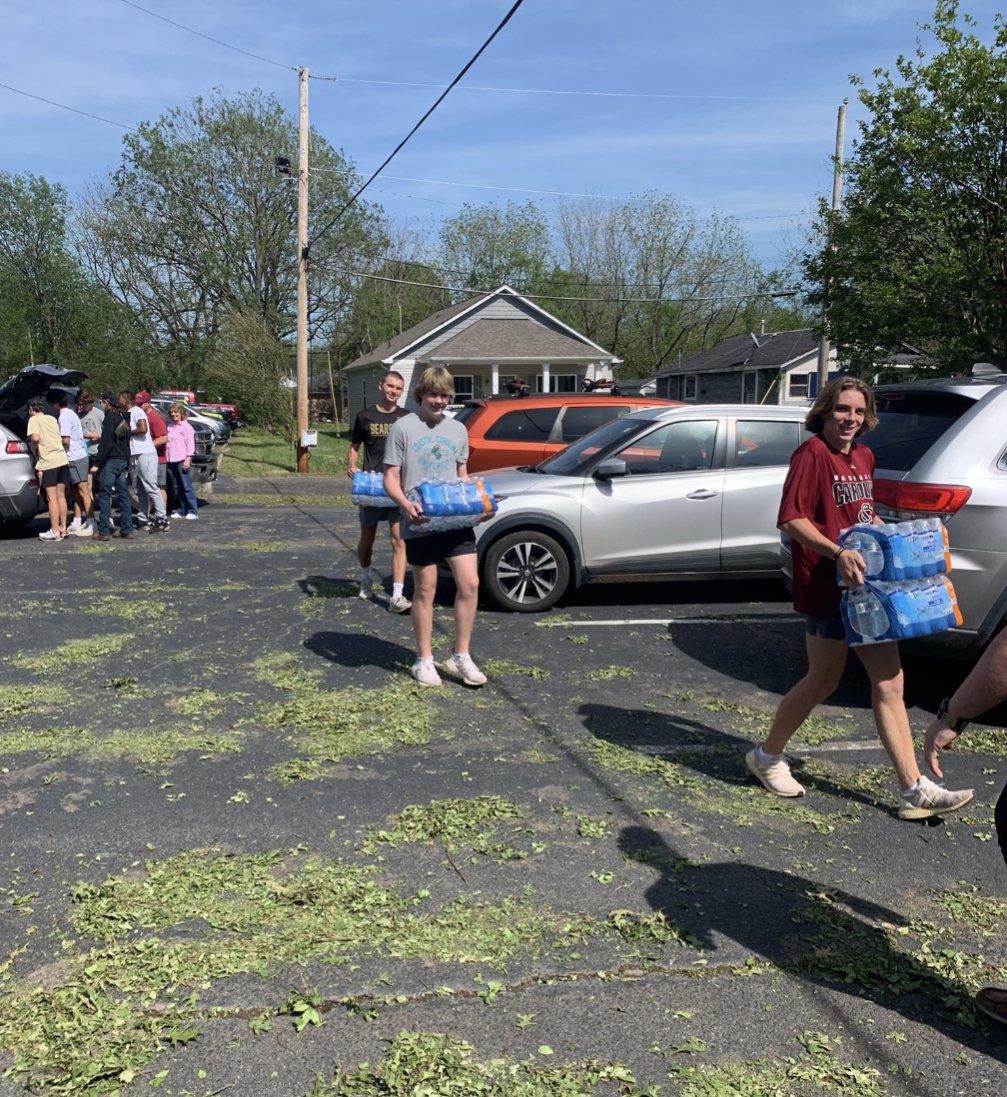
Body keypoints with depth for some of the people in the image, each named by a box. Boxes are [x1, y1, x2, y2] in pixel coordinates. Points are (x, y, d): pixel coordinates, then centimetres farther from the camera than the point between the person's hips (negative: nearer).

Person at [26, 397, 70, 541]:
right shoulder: (52, 418, 18)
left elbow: (35, 438, -19)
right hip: (62, 459, 6)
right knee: (61, 496, 12)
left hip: (48, 462, -6)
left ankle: (55, 532, -1)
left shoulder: (34, 420, -2)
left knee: (52, 498, -3)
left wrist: (33, 450, -1)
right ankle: (63, 528, 17)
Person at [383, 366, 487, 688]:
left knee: (470, 584, -2)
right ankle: (424, 660, 18)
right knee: (425, 590, 4)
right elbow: (390, 478, -4)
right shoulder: (403, 428, -3)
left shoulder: (458, 430, 12)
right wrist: (406, 505, -22)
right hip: (420, 525, -4)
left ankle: (461, 657, 12)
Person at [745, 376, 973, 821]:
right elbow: (791, 520, -21)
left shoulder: (863, 457, 13)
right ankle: (767, 756, 25)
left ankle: (913, 790, 10)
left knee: (889, 683, 6)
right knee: (823, 681, 4)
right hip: (826, 586, -8)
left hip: (868, 583, 8)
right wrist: (837, 552, -31)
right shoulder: (812, 455, -12)